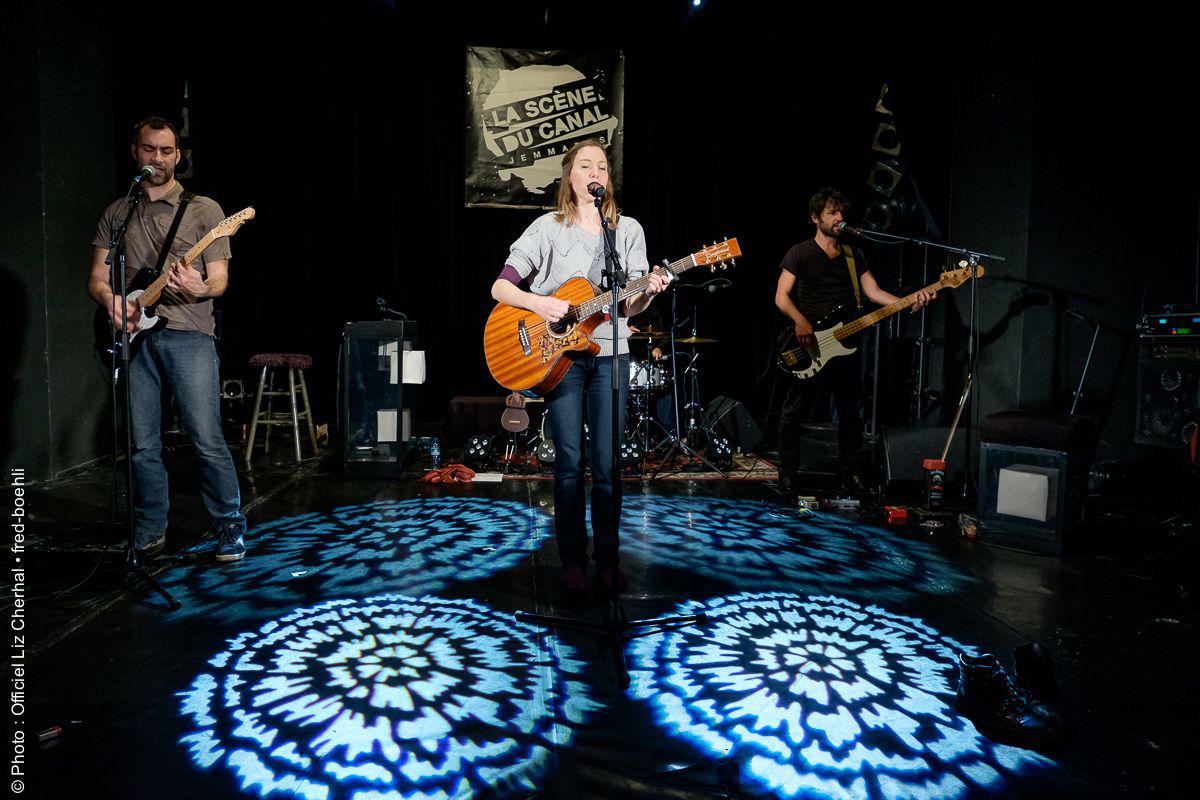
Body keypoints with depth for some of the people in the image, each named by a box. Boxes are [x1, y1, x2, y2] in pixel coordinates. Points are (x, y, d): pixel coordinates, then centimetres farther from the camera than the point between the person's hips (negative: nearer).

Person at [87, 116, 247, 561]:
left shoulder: (203, 209, 6)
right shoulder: (116, 214, 17)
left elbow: (220, 279, 1)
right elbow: (96, 277, 16)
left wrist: (201, 288, -21)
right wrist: (110, 299, -7)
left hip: (187, 334, -3)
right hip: (134, 335, 4)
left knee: (207, 439, -9)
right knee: (143, 445, 7)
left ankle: (230, 528, 5)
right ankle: (149, 533, 21)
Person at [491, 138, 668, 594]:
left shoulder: (629, 230, 9)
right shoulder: (549, 228, 3)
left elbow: (629, 307, 8)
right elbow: (500, 287, -1)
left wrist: (648, 292, -14)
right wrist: (538, 303, -19)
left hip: (610, 355, 2)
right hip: (559, 354, -1)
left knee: (607, 465, 1)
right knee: (569, 463, 0)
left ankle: (608, 559, 15)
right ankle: (573, 560, 15)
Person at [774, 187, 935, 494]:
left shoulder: (854, 255, 15)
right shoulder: (800, 253, -1)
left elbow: (874, 293, 9)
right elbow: (781, 296, -8)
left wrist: (910, 302, -7)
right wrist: (800, 322, -26)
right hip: (806, 347, -5)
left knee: (850, 414, 10)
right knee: (793, 413, -1)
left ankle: (853, 474, 22)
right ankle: (787, 475, 10)